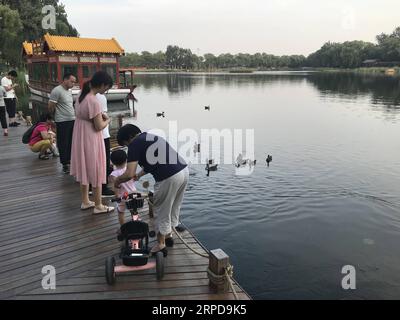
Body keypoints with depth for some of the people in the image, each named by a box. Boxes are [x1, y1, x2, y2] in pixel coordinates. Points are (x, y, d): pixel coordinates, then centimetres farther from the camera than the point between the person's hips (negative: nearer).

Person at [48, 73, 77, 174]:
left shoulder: (69, 91, 13)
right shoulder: (57, 91, -13)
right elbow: (51, 107, -11)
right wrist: (57, 115, 4)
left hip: (72, 120, 8)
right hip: (62, 122, -8)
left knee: (71, 143, 13)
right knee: (63, 143, 1)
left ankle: (69, 160, 25)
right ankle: (65, 164, 10)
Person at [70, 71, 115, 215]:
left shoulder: (82, 95, 3)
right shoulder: (94, 101, -24)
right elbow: (99, 127, -21)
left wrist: (99, 115, 7)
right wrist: (107, 120, -2)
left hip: (81, 138, 9)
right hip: (91, 139, -9)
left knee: (85, 170, 19)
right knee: (96, 172, 4)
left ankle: (85, 202, 31)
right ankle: (98, 206, 16)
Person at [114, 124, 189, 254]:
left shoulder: (135, 144, -1)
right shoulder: (152, 137, 24)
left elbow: (129, 174, -10)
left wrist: (117, 181, 9)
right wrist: (140, 174, 43)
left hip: (169, 178, -8)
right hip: (184, 170, 9)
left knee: (161, 211, 13)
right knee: (174, 208, 26)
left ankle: (161, 243, 29)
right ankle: (169, 235, 44)